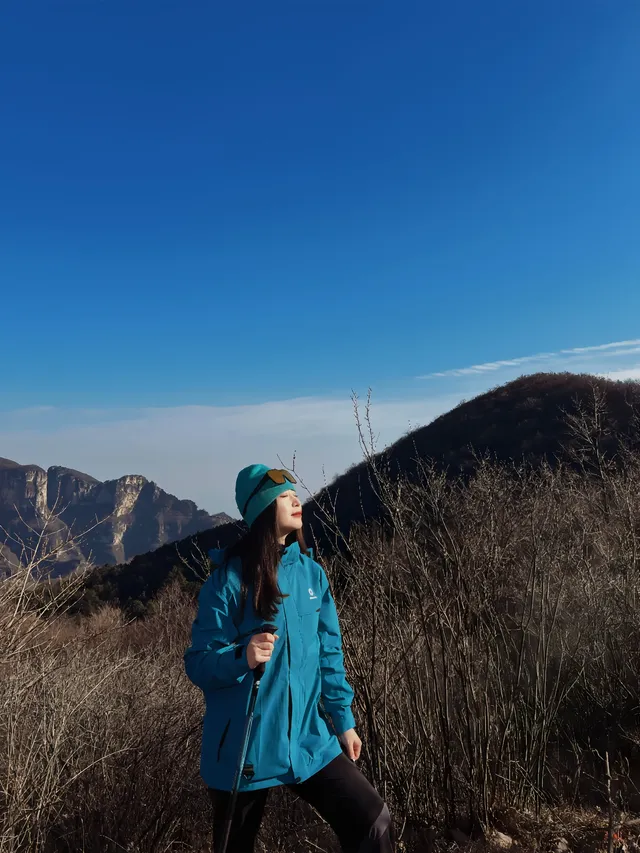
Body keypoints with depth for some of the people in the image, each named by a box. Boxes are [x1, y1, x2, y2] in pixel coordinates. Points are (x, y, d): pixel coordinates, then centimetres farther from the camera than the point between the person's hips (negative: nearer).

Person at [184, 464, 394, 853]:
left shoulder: (310, 571, 1)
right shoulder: (230, 576, -14)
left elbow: (329, 652, 8)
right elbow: (198, 663, -13)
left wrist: (343, 719, 10)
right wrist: (242, 657, -32)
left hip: (307, 739, 4)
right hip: (244, 747, -3)